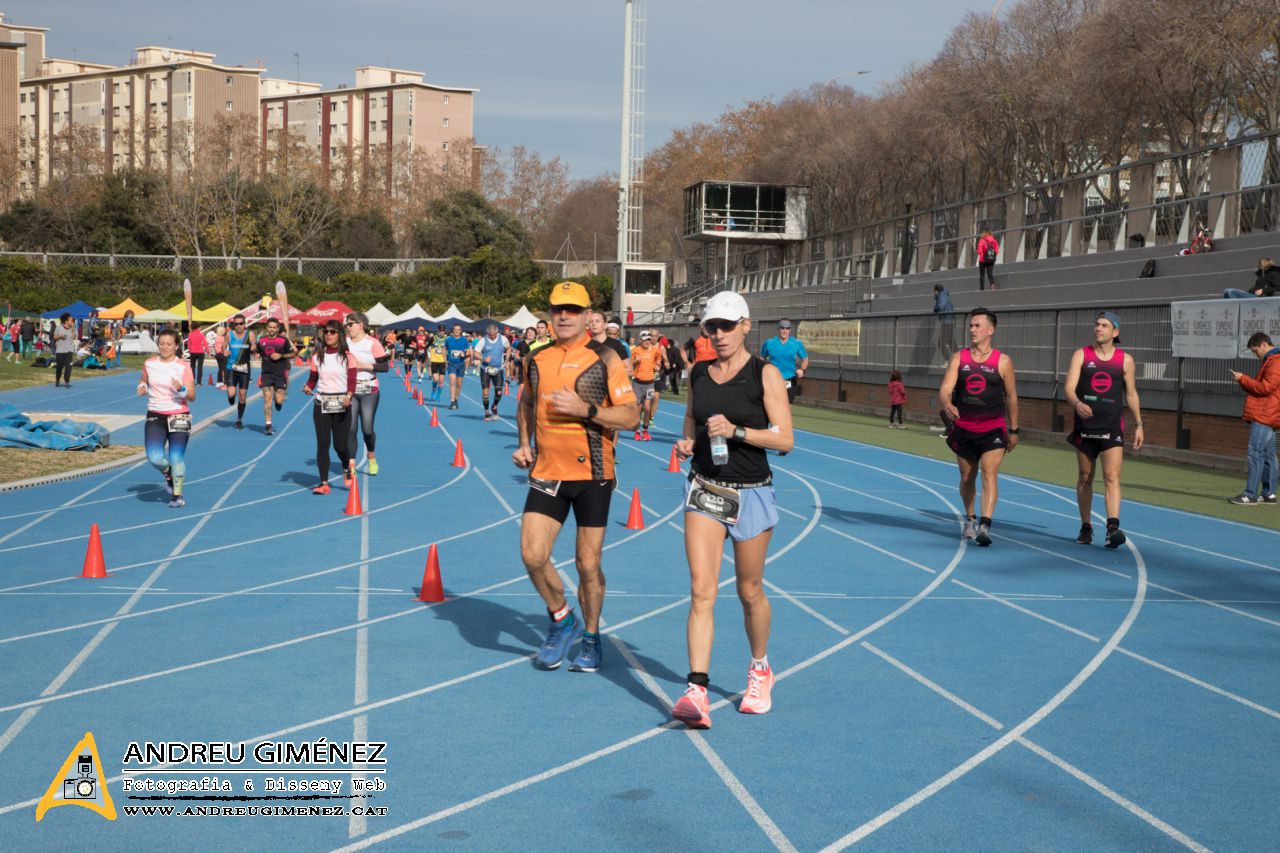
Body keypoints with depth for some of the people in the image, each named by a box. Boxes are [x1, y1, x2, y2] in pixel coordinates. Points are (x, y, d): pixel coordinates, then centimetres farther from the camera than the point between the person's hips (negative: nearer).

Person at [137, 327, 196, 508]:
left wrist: (181, 390, -25)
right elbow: (144, 382, 22)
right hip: (155, 416, 2)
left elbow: (192, 396, -5)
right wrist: (142, 388, 0)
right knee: (154, 457, -15)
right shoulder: (149, 364, 4)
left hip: (178, 416, -2)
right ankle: (167, 473, 21)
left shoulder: (183, 367, -4)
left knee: (176, 457, -8)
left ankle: (177, 495, 12)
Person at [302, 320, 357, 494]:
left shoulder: (348, 357, -1)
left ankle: (347, 468, 32)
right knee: (322, 444, -3)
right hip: (321, 404, 2)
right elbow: (313, 378, 11)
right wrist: (308, 387, -12)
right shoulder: (317, 357, 7)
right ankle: (324, 483, 1)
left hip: (342, 405, -2)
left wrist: (349, 396, -27)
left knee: (340, 444, -2)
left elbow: (352, 381, -8)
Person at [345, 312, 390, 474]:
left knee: (367, 429, -3)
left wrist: (365, 365, -17)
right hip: (350, 391, 3)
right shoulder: (345, 342, 5)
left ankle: (372, 459, 25)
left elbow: (385, 366, -10)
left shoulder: (373, 343, -7)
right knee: (351, 429, -2)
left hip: (369, 392, -3)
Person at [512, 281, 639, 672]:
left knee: (588, 564, 3)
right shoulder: (538, 358, 8)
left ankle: (591, 638, 23)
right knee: (532, 554, -7)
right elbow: (526, 405, 25)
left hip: (591, 474, -3)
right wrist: (524, 444, 10)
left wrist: (585, 409, -20)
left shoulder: (604, 358, -4)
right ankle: (562, 620, 19)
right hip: (546, 472, 3)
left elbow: (631, 417, -8)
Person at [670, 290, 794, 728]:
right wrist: (686, 444, -1)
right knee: (701, 590, -10)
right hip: (704, 491, 3)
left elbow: (785, 439, -11)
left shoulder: (765, 374, -7)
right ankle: (696, 691, -15)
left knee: (750, 592, 10)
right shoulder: (698, 374, 7)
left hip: (751, 495, -3)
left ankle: (760, 670, 35)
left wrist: (736, 431, -23)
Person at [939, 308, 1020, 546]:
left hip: (993, 430, -3)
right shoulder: (958, 358, 2)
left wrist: (1013, 430, 10)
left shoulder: (1003, 361, -1)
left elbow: (1011, 396, 7)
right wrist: (947, 405, -32)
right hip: (963, 429, 3)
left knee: (989, 474, -18)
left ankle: (985, 526, -25)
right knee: (967, 478, 14)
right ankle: (970, 519, 36)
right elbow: (945, 388, -9)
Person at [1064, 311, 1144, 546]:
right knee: (1085, 478, 10)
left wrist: (1138, 424, 11)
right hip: (1085, 425, 1)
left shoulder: (1125, 359, 5)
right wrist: (1076, 404, -29)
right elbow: (1069, 387, -8)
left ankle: (1113, 527, -23)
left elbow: (1131, 394, 14)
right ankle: (1085, 527, 22)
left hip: (1112, 427, -1)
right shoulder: (1081, 355, 3)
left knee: (1112, 477, -14)